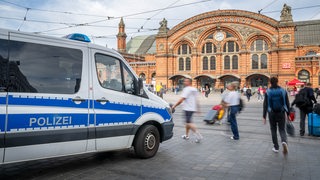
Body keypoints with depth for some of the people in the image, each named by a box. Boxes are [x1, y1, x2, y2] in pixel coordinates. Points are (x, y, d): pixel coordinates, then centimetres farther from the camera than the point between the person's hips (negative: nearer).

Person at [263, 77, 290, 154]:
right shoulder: (283, 91, -1)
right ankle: (284, 141, -20)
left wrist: (264, 116, -3)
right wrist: (288, 114, 10)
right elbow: (287, 103, 1)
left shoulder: (268, 92, -6)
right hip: (281, 113, 1)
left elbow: (265, 105, -7)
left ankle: (276, 147, 17)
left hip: (272, 114, -1)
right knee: (282, 129, 10)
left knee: (273, 130, 13)